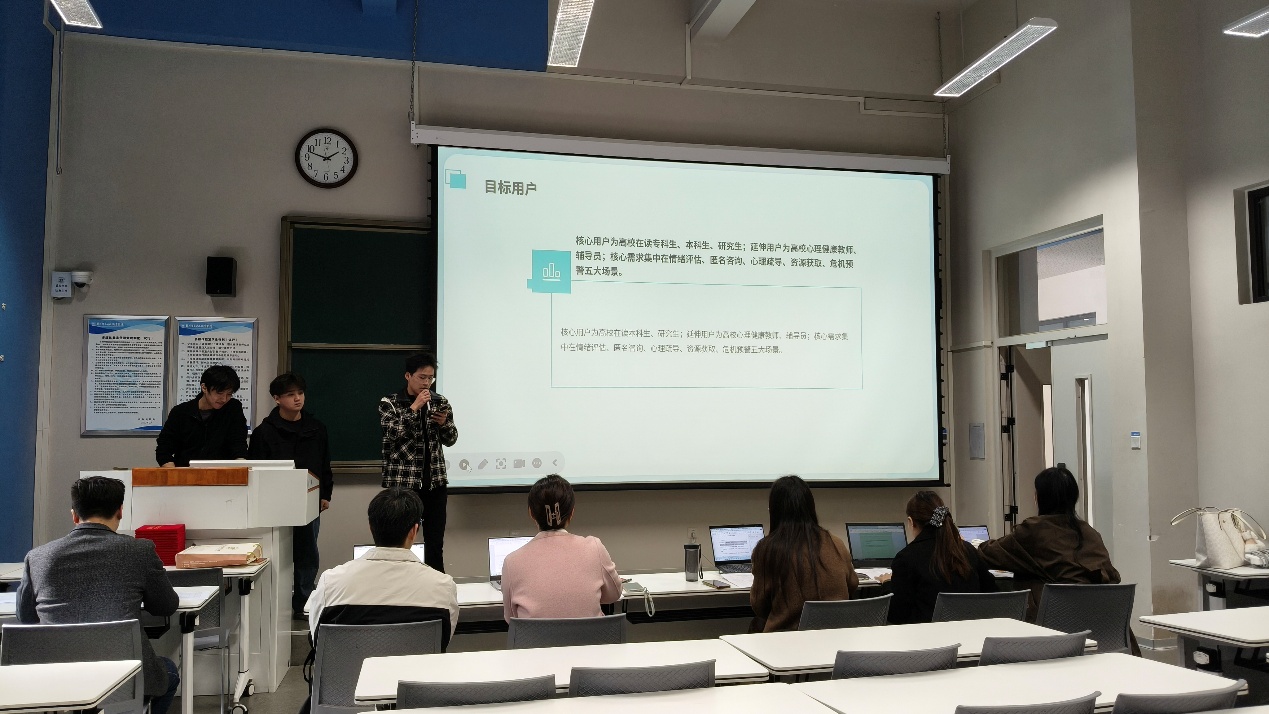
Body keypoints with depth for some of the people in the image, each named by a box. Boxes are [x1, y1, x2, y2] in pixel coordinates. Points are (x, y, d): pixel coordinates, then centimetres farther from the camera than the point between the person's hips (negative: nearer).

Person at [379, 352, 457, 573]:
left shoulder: (440, 402, 8)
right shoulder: (389, 403, 0)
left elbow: (450, 439, 9)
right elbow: (393, 433, -15)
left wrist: (443, 422, -11)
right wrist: (414, 408, -18)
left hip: (434, 482, 3)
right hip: (401, 482, -3)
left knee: (435, 544, 4)